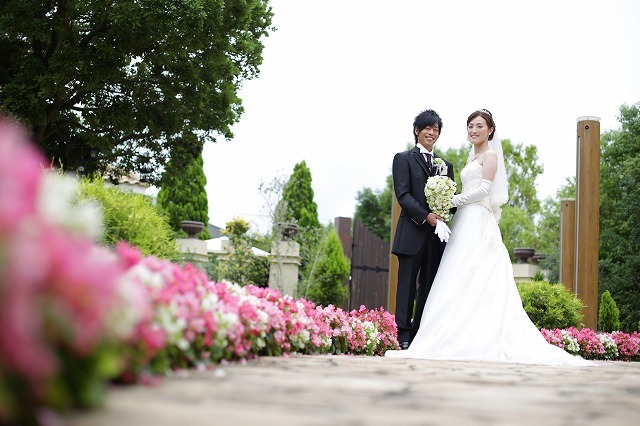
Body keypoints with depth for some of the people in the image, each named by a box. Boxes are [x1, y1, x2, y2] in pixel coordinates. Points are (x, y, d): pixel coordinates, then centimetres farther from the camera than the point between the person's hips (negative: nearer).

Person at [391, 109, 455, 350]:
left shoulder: (446, 165, 20)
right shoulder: (404, 158, 5)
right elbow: (402, 194, -7)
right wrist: (426, 216, -16)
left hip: (438, 235, 5)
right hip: (412, 233, -5)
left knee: (429, 286, 4)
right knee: (408, 284, -4)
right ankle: (404, 336, -2)